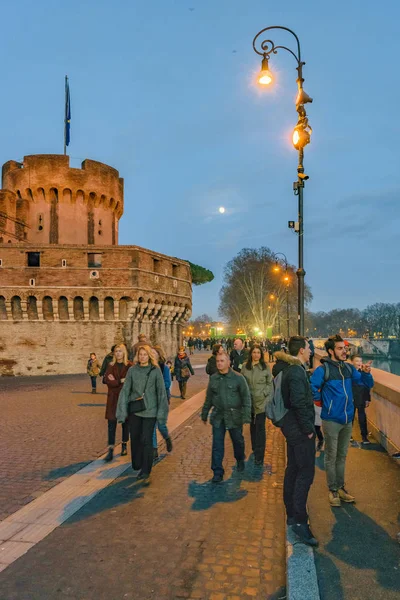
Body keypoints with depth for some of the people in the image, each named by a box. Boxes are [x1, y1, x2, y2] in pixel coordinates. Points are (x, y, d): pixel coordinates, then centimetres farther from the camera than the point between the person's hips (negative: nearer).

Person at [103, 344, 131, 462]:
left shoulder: (130, 366, -4)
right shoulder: (111, 366, 5)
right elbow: (107, 380, -7)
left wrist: (115, 381, -12)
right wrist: (121, 381, -16)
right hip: (113, 399, 2)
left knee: (125, 422, 10)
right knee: (111, 424, -3)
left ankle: (124, 445, 28)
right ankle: (110, 451, -1)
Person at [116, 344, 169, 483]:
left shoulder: (155, 370, -5)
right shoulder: (132, 370, -1)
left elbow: (161, 392, -3)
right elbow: (125, 391, -2)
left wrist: (161, 412, -5)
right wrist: (122, 412, -6)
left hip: (150, 411, -2)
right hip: (134, 410, 2)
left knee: (146, 440, -1)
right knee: (135, 438, 11)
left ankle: (146, 471, 11)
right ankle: (137, 466, 33)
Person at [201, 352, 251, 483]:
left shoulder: (238, 378, -9)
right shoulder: (213, 378, 2)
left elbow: (246, 397, -8)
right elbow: (208, 398, 11)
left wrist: (246, 416, -15)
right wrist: (204, 414, 16)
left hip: (234, 416, -2)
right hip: (218, 417, 2)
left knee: (238, 441, 16)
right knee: (217, 445, 2)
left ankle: (240, 460, 44)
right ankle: (217, 472, 13)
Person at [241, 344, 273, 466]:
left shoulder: (265, 367, -5)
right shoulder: (245, 367, 0)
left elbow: (270, 384, 1)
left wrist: (265, 393, -7)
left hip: (262, 402, -3)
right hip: (249, 401, 3)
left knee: (260, 428, -3)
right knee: (252, 426, 17)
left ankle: (259, 456, 2)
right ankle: (255, 449, 34)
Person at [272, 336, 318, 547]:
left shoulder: (289, 369, 10)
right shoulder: (296, 372, -20)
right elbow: (299, 403, -26)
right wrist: (308, 429, -19)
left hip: (292, 426, 10)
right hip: (299, 428, -10)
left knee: (293, 469, 16)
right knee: (306, 473, -5)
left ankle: (291, 514, 28)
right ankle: (300, 521, -1)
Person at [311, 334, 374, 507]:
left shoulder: (349, 368, 2)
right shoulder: (322, 369, -16)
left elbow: (367, 384, 6)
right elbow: (310, 388, -20)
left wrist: (366, 373, -13)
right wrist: (321, 401, -8)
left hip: (348, 420, 6)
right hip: (331, 420, -5)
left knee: (342, 456, 18)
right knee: (331, 457, 7)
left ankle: (341, 487, 31)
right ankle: (333, 490, 21)